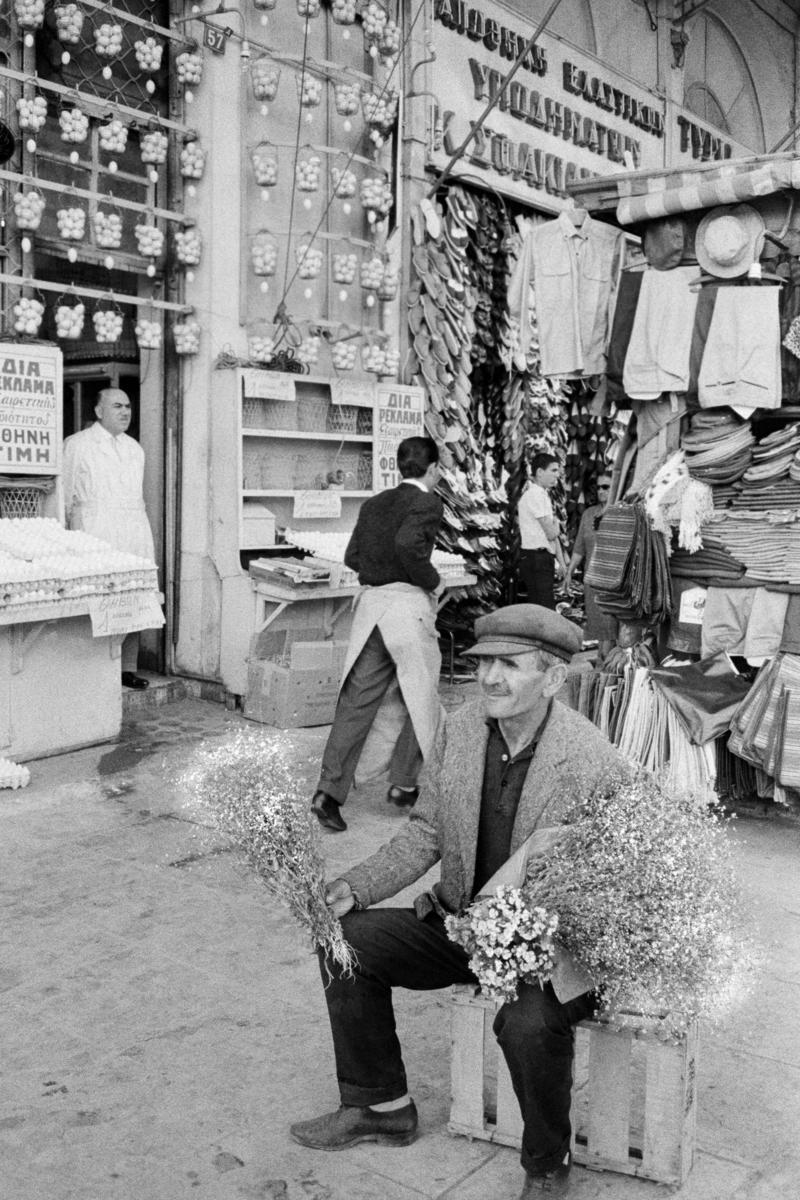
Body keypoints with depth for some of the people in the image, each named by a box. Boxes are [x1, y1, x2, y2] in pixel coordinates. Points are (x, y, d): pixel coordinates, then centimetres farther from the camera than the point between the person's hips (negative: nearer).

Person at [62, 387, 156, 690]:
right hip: (95, 530, -5)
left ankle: (128, 668, 7)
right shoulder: (76, 445, 5)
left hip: (136, 530, 5)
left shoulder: (135, 449, 21)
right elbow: (66, 496, 6)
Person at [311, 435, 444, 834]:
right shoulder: (428, 503, -6)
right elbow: (407, 544, -24)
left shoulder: (374, 503, 15)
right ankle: (403, 784, 16)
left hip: (370, 603, 6)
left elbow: (353, 555, 12)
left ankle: (329, 790, 0)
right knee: (422, 699, 11)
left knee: (357, 701, 6)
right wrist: (433, 581, -11)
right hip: (408, 603, -6)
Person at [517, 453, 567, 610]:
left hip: (542, 560, 10)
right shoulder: (534, 495, -14)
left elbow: (553, 535, 19)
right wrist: (555, 523, 6)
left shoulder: (543, 495, 19)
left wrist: (561, 562, 14)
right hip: (536, 560, -10)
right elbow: (551, 533, -16)